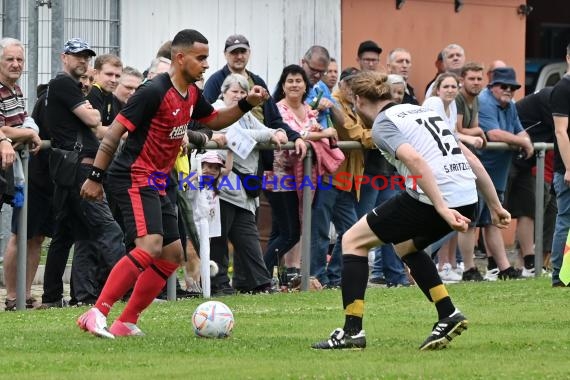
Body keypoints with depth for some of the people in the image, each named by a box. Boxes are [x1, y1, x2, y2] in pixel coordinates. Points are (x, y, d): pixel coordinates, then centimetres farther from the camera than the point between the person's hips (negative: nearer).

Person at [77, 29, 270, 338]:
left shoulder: (191, 94, 10)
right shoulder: (155, 92, -17)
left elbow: (214, 121, 29)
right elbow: (115, 130, -17)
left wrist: (247, 104, 12)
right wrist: (95, 177, -19)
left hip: (155, 184, 10)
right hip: (134, 178, -10)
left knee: (172, 254, 9)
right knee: (149, 245, -26)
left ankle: (126, 323, 12)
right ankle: (96, 314, -28)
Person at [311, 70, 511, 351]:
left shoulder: (383, 123, 1)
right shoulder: (420, 110, 25)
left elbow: (416, 161, -17)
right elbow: (470, 158, 22)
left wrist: (442, 209, -24)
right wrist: (495, 206, 25)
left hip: (431, 198, -8)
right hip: (468, 199, 8)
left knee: (353, 240, 8)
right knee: (405, 245, 34)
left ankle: (352, 332, 1)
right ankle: (449, 316, 22)